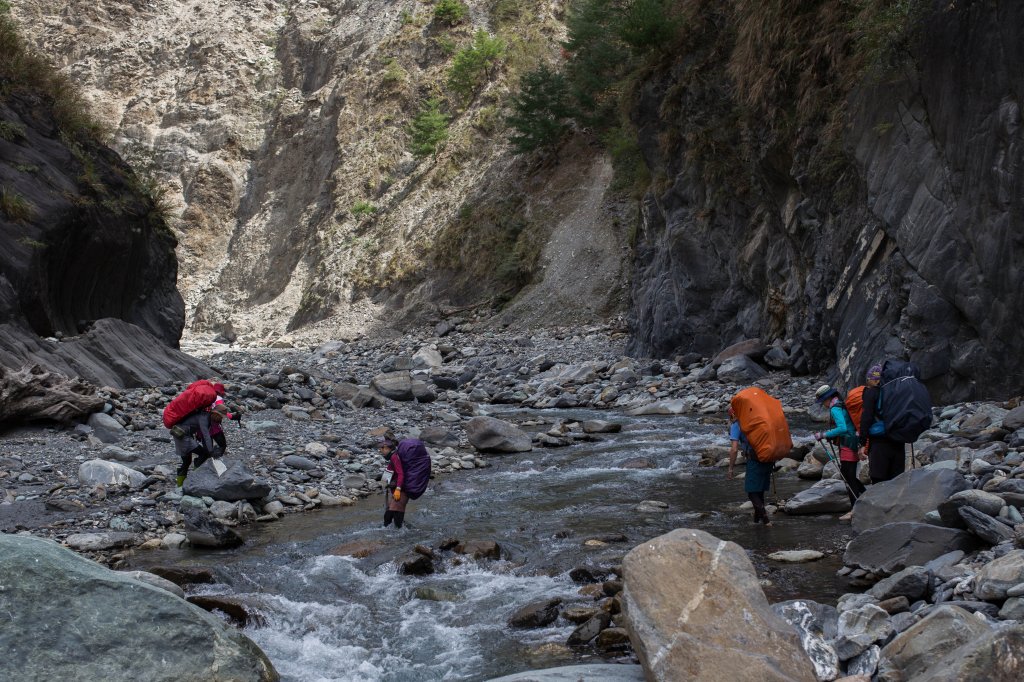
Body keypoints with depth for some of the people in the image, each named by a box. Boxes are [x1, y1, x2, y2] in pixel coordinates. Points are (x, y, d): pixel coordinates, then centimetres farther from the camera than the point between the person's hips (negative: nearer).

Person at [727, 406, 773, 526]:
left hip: (754, 460, -7)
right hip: (768, 459, 7)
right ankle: (757, 519, 22)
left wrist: (731, 468, -1)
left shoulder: (735, 425, 0)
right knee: (760, 490, 17)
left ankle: (765, 519, -8)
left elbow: (734, 449, -10)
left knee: (752, 492, 2)